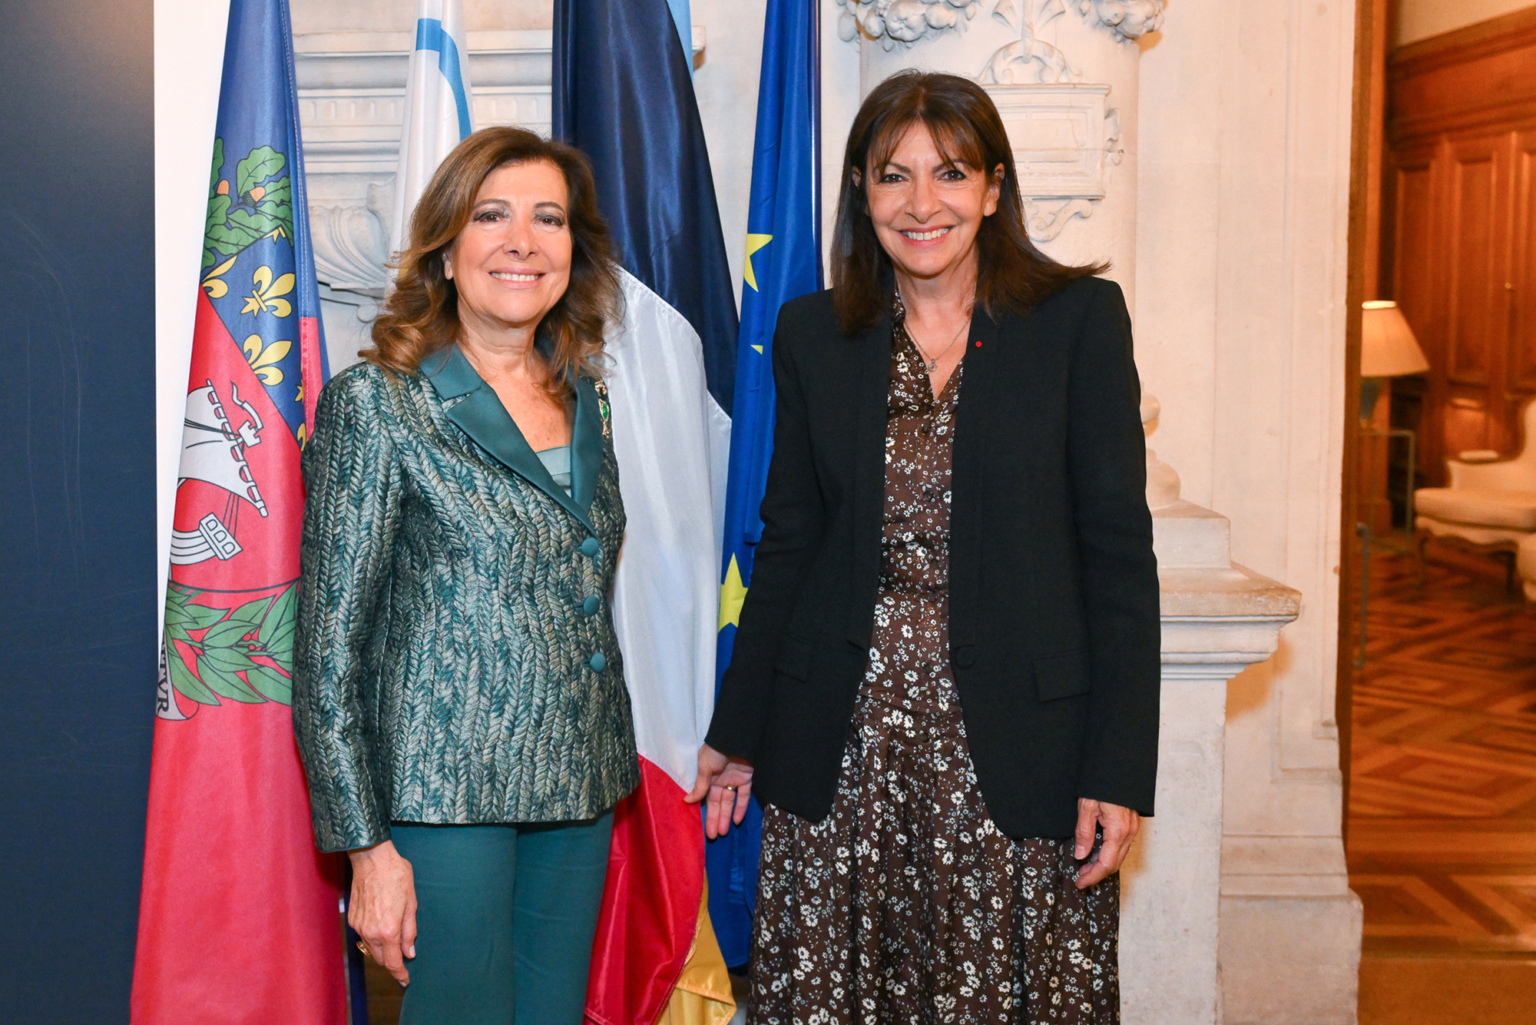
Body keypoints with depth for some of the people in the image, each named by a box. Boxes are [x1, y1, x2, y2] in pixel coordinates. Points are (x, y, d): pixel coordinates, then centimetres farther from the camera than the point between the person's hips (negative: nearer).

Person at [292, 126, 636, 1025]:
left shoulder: (583, 398, 9)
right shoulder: (378, 404, -9)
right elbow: (329, 648, -10)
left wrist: (606, 780, 13)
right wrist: (368, 845, -13)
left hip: (578, 784, 6)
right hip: (447, 790, -6)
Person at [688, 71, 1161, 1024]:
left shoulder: (1080, 319, -2)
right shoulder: (812, 335, 7)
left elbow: (1119, 552, -3)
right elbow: (787, 543, 12)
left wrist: (1119, 770, -8)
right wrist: (739, 731, 13)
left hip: (1014, 747, -2)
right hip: (844, 745, 2)